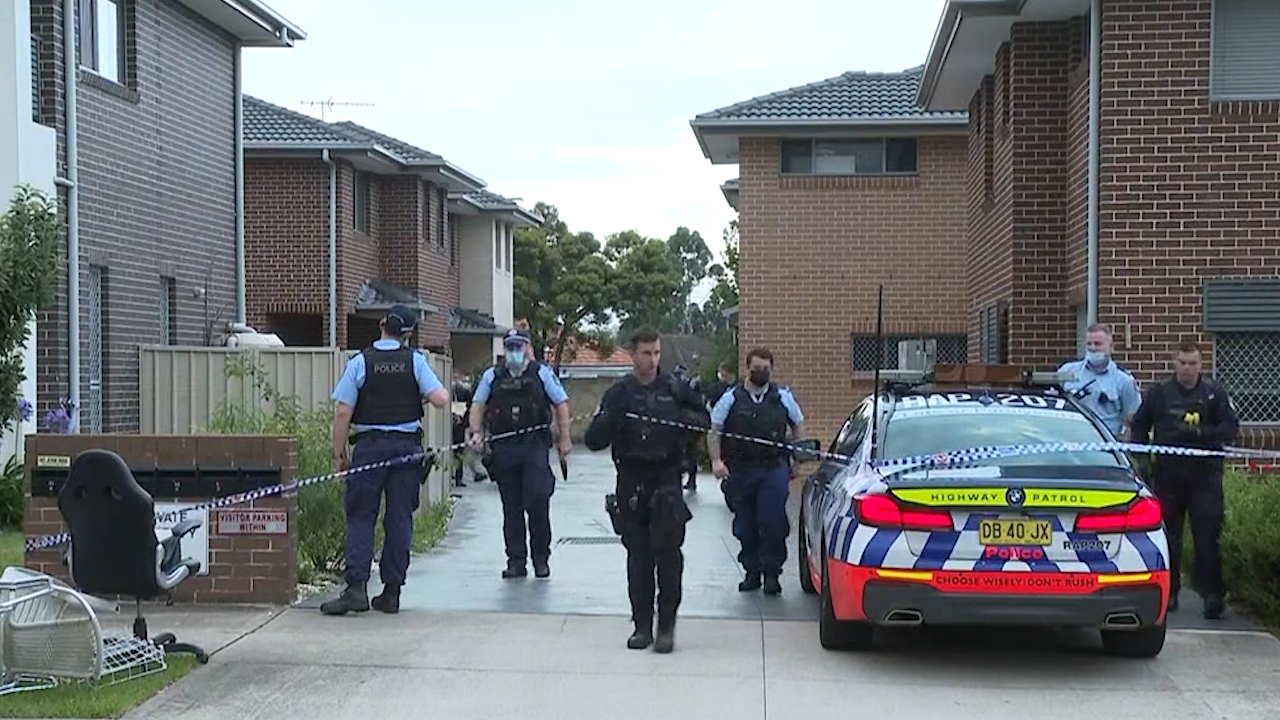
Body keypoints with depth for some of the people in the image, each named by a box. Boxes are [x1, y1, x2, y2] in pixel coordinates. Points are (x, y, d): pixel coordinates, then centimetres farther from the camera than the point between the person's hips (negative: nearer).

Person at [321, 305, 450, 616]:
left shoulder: (360, 362, -2)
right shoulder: (415, 361, 0)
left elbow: (343, 412, -5)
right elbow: (440, 399, -8)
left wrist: (339, 453, 3)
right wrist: (445, 392, 15)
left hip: (369, 446, -1)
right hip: (407, 445, 2)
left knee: (360, 517, 3)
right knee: (400, 518, 7)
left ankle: (356, 588, -8)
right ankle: (391, 592, 10)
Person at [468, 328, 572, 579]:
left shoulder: (542, 373, 5)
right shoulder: (492, 376, 11)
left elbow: (561, 404, 6)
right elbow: (478, 405, 12)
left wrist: (564, 438, 1)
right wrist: (476, 432, -4)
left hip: (535, 446, -3)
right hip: (503, 448, 3)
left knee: (537, 501, -10)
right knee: (511, 506, 6)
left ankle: (541, 557, 4)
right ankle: (516, 560, 11)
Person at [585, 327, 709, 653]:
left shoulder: (674, 388, 6)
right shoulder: (619, 393, 4)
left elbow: (704, 418, 17)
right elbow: (593, 441, -1)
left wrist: (685, 419, -5)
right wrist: (610, 418, -21)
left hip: (667, 481, -1)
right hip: (631, 482, 1)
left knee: (668, 554, -7)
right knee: (638, 558, 5)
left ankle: (667, 626, -1)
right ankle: (642, 626, 12)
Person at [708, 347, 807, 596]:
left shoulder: (783, 396, 8)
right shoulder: (731, 398, 4)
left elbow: (798, 425, 20)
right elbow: (714, 430, 5)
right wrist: (716, 460, -6)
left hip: (774, 470, -1)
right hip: (741, 471, 1)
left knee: (773, 524, -10)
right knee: (745, 526, 7)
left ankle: (771, 573, 1)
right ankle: (752, 572, 19)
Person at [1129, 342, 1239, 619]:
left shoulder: (1214, 393, 3)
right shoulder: (1158, 394, 7)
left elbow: (1231, 428, -3)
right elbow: (1139, 428, 16)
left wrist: (1199, 433, -17)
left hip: (1205, 474, -2)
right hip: (1167, 474, 2)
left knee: (1207, 535, -9)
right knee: (1168, 535, 7)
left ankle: (1212, 594, -7)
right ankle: (1169, 592, 18)